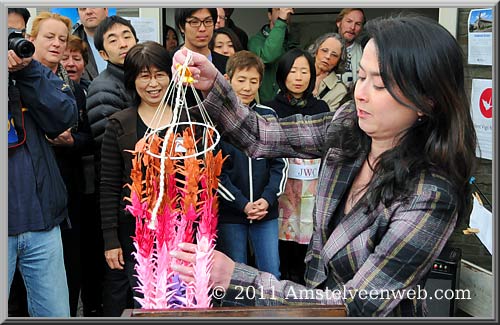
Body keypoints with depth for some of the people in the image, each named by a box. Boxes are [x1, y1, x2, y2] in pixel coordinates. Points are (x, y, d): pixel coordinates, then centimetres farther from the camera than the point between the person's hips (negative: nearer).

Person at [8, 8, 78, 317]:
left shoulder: (36, 73, 12)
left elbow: (66, 117, -3)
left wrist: (27, 71, -9)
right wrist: (7, 71, -16)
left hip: (42, 219, 3)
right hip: (8, 221, -3)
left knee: (56, 312, 10)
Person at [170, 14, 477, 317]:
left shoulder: (432, 197, -27)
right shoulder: (349, 126, -8)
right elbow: (260, 137, 2)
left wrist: (235, 278, -32)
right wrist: (212, 83, -16)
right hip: (322, 294, 5)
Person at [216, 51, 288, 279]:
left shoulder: (268, 116, 5)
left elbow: (280, 163, 6)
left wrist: (268, 198, -9)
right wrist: (242, 204, -14)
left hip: (267, 211, 3)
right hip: (229, 212, -2)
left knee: (271, 275, 6)